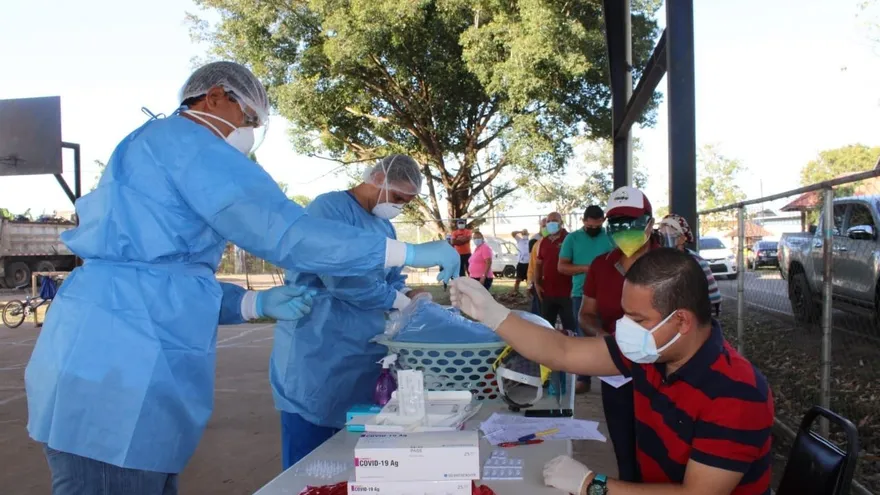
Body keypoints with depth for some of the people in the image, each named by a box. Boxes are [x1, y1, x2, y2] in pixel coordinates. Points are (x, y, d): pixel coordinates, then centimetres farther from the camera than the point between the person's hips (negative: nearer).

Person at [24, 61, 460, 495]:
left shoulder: (152, 147, 24)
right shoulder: (184, 140, -8)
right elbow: (284, 231, -18)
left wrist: (258, 304, 12)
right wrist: (410, 253, -12)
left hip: (115, 370, 10)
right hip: (115, 373, -10)